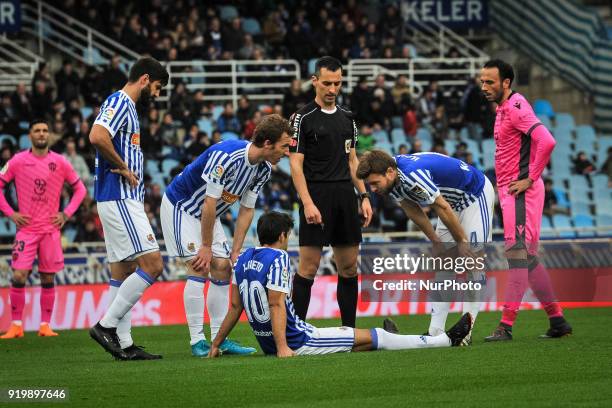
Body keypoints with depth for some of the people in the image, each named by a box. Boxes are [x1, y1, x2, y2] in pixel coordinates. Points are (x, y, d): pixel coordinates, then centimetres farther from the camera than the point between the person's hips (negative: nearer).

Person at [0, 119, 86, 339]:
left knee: (48, 279, 3)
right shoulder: (18, 161, 0)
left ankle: (45, 325, 10)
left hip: (51, 229, 1)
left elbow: (80, 189, 13)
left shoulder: (60, 162, 3)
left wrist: (66, 214, 3)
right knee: (18, 276, -10)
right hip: (26, 228, -1)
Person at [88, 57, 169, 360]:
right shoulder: (119, 102, -10)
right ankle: (106, 326, -12)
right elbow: (97, 136, -27)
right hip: (119, 199, -11)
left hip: (125, 201, 11)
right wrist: (123, 168, -17)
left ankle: (124, 345, 8)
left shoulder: (126, 107, 20)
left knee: (123, 272, 8)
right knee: (151, 265, -14)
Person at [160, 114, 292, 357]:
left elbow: (246, 210, 1)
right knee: (199, 269, -16)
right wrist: (206, 247, -21)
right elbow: (209, 203, -28)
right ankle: (197, 341, -14)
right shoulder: (226, 156, -33)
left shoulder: (263, 170, -7)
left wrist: (236, 251, -3)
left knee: (222, 268, 2)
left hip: (208, 214, 8)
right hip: (181, 206, -8)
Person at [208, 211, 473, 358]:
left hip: (267, 342, 8)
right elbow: (276, 305, -22)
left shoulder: (244, 259, 9)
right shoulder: (278, 258, -15)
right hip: (295, 342, -8)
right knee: (372, 337, 1)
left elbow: (236, 307, 11)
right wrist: (283, 348, -26)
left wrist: (216, 344, 17)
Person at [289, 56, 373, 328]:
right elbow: (296, 164, -9)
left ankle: (349, 329, 13)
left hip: (345, 197, 6)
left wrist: (364, 196, 11)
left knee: (349, 267, 7)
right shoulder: (303, 118, -5)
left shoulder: (347, 118, 14)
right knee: (309, 267, -7)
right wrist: (307, 203, -17)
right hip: (317, 199, -6)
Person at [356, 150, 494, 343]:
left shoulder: (413, 175, -36)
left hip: (476, 194, -9)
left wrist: (462, 242, -16)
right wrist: (437, 243, 5)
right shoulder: (392, 179, -9)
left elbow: (443, 209, -28)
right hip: (453, 201, 9)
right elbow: (414, 212, 4)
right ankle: (435, 332, 1)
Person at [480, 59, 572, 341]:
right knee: (527, 258, 13)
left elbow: (546, 141, -26)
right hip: (509, 191, 11)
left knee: (518, 253, -12)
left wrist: (530, 179, -21)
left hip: (520, 191, -11)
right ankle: (557, 321, 19)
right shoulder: (504, 109, 17)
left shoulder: (515, 107, -14)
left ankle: (506, 325, -16)